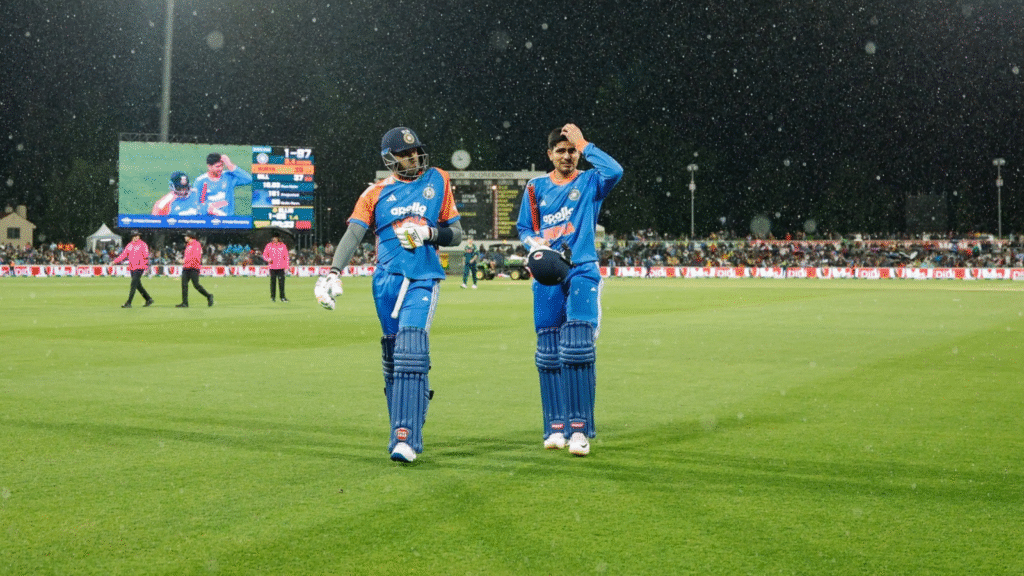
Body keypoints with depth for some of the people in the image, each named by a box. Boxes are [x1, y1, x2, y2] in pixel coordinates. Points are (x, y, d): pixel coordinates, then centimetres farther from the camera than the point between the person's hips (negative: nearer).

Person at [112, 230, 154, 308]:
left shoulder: (143, 245, -3)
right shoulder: (129, 245, 14)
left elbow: (146, 255, -13)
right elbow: (123, 255, 14)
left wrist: (146, 256, -33)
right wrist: (115, 261, 6)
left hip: (140, 267, -7)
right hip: (132, 268, 7)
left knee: (133, 285, -13)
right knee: (138, 285, 11)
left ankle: (128, 303, -15)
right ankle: (149, 300, 22)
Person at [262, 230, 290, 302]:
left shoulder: (283, 246, 7)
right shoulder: (269, 246, 5)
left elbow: (286, 256, 10)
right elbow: (264, 255, 10)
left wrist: (286, 266, 5)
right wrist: (268, 259, -11)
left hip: (281, 267, 0)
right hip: (272, 267, 0)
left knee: (281, 282, -3)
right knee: (273, 282, 1)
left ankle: (282, 297, 1)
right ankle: (273, 297, 9)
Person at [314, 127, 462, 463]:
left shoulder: (438, 182, 11)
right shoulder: (376, 193, 10)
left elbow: (456, 235, 14)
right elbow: (353, 235, -1)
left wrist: (430, 233, -7)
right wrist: (333, 273, -15)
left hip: (423, 280, -2)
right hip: (387, 280, 2)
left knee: (410, 354, -17)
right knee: (392, 359, 4)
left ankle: (405, 439, -21)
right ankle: (403, 432, 15)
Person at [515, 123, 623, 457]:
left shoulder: (589, 183, 6)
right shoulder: (536, 187, 13)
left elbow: (614, 171, -16)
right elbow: (523, 229, 16)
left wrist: (583, 144, -8)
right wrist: (535, 245, -5)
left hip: (582, 272, -3)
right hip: (546, 277, 3)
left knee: (578, 350, -14)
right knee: (548, 354, 2)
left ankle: (580, 428, -14)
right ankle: (555, 427, 10)